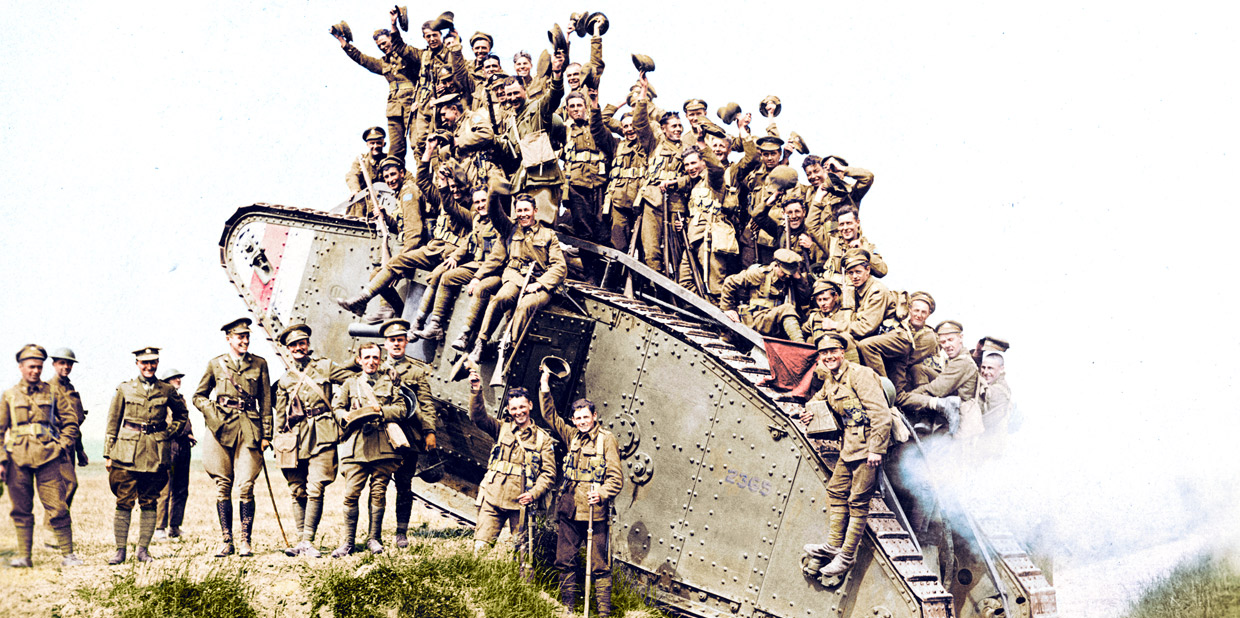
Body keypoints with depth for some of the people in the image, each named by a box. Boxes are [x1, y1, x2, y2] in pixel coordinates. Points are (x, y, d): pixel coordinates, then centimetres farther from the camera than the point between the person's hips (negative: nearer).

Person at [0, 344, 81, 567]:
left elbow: (71, 423, 13)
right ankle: (23, 556, 10)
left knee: (57, 507, -6)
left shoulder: (53, 393, 10)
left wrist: (61, 447, 0)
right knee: (21, 510, 4)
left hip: (48, 457, -1)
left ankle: (67, 554, -2)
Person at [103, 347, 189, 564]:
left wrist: (169, 433, 9)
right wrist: (108, 454, 3)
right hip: (127, 452, -1)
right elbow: (112, 423, 7)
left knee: (149, 503, 3)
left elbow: (182, 415, 24)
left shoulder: (167, 390, 8)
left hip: (156, 453, 1)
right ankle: (120, 550, 0)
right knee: (124, 502, -4)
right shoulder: (124, 389, 6)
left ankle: (143, 550, 9)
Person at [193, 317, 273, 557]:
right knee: (223, 486, 0)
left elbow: (265, 402, 10)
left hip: (248, 429, -1)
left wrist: (265, 435, 4)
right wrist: (213, 413, -2)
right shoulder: (216, 364, 10)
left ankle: (245, 541, -2)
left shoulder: (259, 364, 10)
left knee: (246, 486, -8)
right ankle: (226, 540, 7)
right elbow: (198, 396, 18)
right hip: (221, 428, 1)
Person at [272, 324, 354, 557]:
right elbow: (280, 415, 19)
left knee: (315, 490, -12)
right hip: (295, 438, 3)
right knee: (298, 492, 2)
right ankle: (301, 541, 6)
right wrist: (277, 443, 15)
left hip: (322, 434, -3)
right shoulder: (285, 380, 15)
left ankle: (308, 541, -13)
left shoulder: (324, 367, 8)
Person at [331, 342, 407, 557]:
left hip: (383, 446, 0)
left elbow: (400, 410, 7)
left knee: (379, 493, 2)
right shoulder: (350, 384, 16)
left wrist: (381, 411, -9)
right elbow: (337, 408, 12)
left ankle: (374, 539, 12)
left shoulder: (389, 383, 15)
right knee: (351, 493, -7)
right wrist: (347, 417, -9)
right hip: (356, 446, 0)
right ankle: (348, 541, -2)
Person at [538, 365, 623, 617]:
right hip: (569, 511, 6)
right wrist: (545, 386, 11)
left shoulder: (606, 439, -2)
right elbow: (550, 416, 20)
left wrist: (601, 494, -22)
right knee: (565, 562, 8)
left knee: (599, 566, -4)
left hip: (594, 513, -6)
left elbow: (616, 478, -5)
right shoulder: (573, 436, 14)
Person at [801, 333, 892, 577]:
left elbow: (881, 412, -20)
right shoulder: (829, 379, 12)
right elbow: (821, 397, 38)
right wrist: (813, 411, 14)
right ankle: (834, 545, 21)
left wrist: (876, 449, -22)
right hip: (849, 445, 9)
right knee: (836, 491, 12)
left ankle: (847, 555, 2)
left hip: (868, 445, -9)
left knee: (858, 501, -4)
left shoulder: (859, 375, -15)